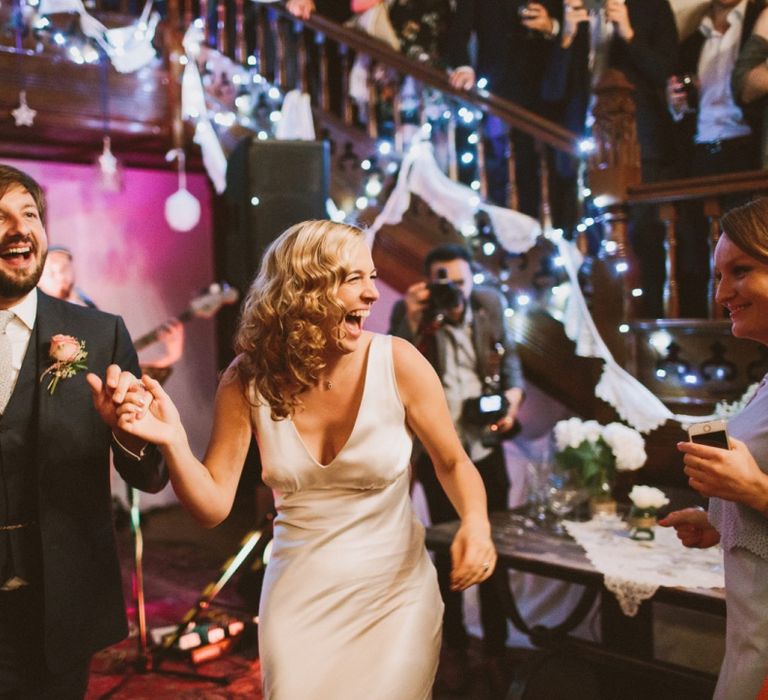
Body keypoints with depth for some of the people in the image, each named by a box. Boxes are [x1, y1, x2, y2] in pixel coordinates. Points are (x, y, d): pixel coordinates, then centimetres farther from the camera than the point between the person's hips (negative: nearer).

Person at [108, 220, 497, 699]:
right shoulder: (249, 379, -10)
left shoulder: (398, 362, -15)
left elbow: (453, 463, -2)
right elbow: (213, 506, -7)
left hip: (395, 595, -1)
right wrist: (174, 442, -24)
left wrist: (476, 521, -21)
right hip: (299, 599, 1)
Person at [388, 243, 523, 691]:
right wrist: (412, 322, -30)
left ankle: (496, 646, 28)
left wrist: (514, 393, -8)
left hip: (487, 447, 2)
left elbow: (509, 355, 11)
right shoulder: (408, 311, -11)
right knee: (449, 552, 9)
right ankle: (456, 651, 25)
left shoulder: (490, 303, -4)